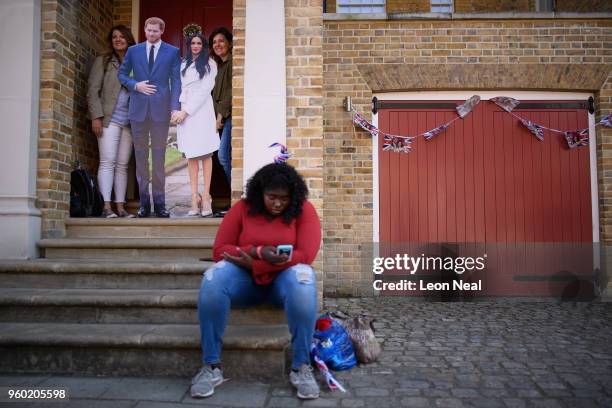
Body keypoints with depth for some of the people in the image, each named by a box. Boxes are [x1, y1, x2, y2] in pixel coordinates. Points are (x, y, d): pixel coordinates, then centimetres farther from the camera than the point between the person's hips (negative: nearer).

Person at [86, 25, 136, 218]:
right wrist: (96, 117, -9)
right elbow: (93, 90, 1)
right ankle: (106, 207, -8)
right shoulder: (103, 61, 7)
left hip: (129, 122, 3)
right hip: (109, 120, -3)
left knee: (123, 165, 3)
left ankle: (120, 207, 5)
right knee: (107, 162, -8)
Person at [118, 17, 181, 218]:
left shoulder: (172, 52, 6)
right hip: (138, 109, 2)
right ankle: (144, 202, 11)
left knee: (159, 157, 1)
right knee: (141, 156, 4)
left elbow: (176, 81, 1)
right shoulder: (133, 51, 11)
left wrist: (175, 108, -9)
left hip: (160, 109, -2)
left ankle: (159, 202, 7)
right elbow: (122, 74, 16)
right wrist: (136, 85, -5)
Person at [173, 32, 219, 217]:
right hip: (185, 111, 4)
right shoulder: (184, 64, 19)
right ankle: (194, 196, -1)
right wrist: (178, 110, -2)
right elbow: (180, 88, 14)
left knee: (205, 153, -5)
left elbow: (205, 90, -3)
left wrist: (186, 111, -8)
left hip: (201, 110, -4)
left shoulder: (209, 64, 5)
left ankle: (206, 196, -5)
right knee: (190, 155, -1)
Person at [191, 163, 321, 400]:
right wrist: (258, 251, -23)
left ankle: (301, 367, -26)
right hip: (246, 278, 2)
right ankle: (212, 366, -20)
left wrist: (254, 264, -21)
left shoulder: (303, 210, -8)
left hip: (284, 278, -1)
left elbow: (305, 256, -18)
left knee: (303, 278, -36)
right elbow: (219, 250, -5)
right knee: (213, 278, -29)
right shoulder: (242, 208, -3)